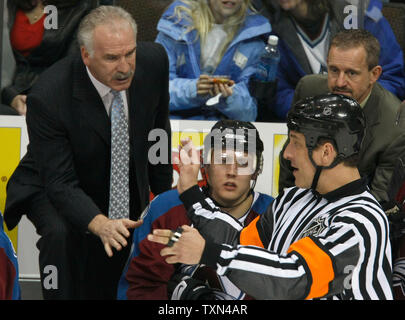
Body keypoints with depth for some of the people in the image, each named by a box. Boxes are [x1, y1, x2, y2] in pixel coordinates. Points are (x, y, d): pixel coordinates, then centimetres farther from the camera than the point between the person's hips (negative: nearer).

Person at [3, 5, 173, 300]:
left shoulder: (153, 60, -21)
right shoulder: (48, 96, -34)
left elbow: (158, 129, -1)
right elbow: (60, 182, -32)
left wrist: (164, 195, 6)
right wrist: (100, 224, -50)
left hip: (126, 190, 4)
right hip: (55, 190, -4)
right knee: (61, 232, -35)